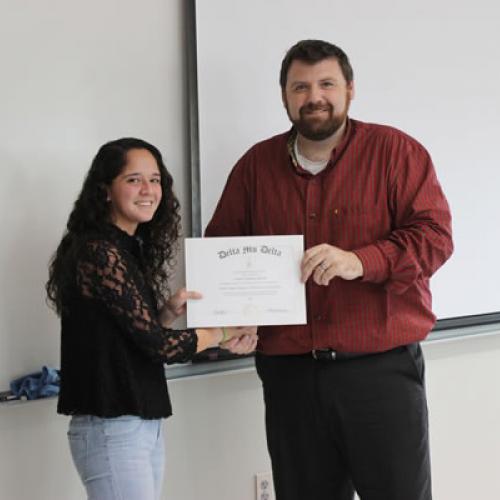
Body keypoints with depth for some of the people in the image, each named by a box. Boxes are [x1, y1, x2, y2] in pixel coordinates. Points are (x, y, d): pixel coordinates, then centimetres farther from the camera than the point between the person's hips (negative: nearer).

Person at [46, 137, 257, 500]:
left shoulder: (133, 249, 12)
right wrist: (225, 332, -2)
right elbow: (158, 344, -17)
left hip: (145, 423, 9)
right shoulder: (98, 252, -15)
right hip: (111, 429, -9)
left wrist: (170, 311, -2)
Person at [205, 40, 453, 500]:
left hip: (382, 365, -3)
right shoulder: (257, 164, 9)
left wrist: (361, 261, -25)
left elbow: (435, 234, -9)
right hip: (288, 372, 3)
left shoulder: (395, 151, -1)